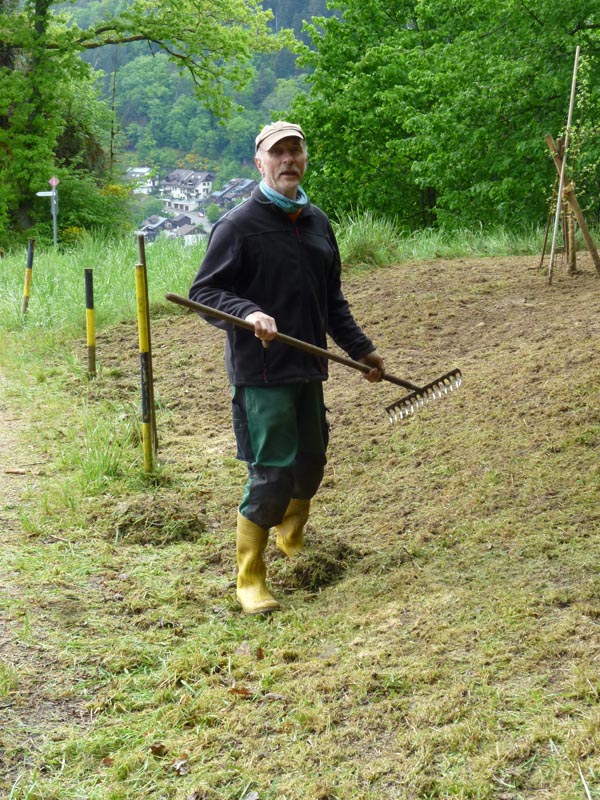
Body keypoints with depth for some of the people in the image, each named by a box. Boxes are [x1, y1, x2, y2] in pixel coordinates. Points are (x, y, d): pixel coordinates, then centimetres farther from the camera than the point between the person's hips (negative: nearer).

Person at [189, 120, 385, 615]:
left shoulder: (317, 222, 13)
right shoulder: (239, 225, -9)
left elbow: (333, 300, 22)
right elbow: (204, 291, -10)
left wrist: (361, 349, 20)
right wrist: (248, 313, -26)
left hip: (308, 369, 7)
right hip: (261, 374, -7)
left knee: (311, 463, 16)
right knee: (273, 472, -9)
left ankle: (293, 540, 43)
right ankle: (250, 578, 6)